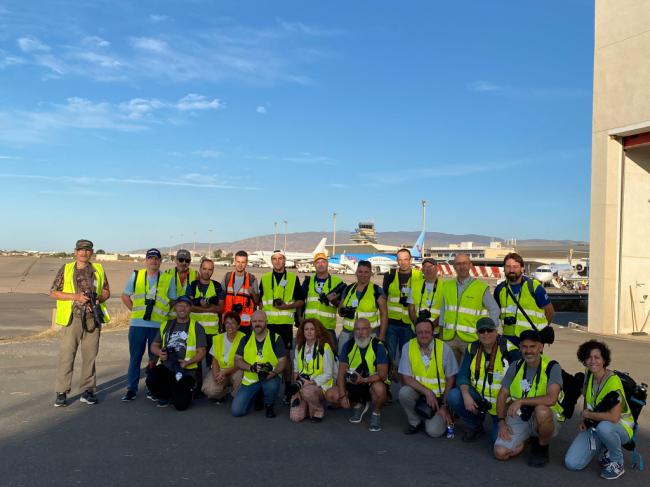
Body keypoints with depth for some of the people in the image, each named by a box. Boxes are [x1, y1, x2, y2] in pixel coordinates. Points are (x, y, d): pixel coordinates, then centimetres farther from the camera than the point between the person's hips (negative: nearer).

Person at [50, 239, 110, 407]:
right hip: (72, 318, -2)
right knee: (66, 355, -4)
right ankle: (61, 393, 4)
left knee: (90, 356, 6)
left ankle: (87, 390, 14)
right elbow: (53, 292, 2)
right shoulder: (65, 269, 5)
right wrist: (75, 296, -11)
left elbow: (106, 291, 16)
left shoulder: (98, 269, 11)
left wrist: (99, 298, -6)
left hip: (93, 318, 2)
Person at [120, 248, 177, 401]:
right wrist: (135, 310, 5)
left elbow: (173, 301, 8)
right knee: (135, 358, 5)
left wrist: (163, 314, -1)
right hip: (137, 324, 1)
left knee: (155, 359, 7)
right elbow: (125, 296, 13)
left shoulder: (168, 279, 3)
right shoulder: (136, 276, 6)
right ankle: (131, 389, 13)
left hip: (158, 325, -1)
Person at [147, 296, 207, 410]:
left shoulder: (196, 327, 2)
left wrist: (188, 362, -19)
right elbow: (154, 346, 19)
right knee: (151, 379, -29)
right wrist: (159, 352, -5)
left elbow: (201, 352, -2)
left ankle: (186, 390, 20)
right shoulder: (166, 325, 14)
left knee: (180, 404, -18)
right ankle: (166, 396, 5)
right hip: (165, 367, 3)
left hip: (186, 370, -3)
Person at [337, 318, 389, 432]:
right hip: (352, 384, 4)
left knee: (379, 389, -37)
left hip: (373, 383, -4)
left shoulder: (378, 346, -15)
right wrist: (342, 395, -15)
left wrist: (364, 380, -36)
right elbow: (341, 373, -4)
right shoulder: (348, 345, -4)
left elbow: (383, 374, -20)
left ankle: (376, 413, -3)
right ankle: (358, 405, 15)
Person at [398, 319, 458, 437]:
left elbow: (451, 379, -5)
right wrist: (427, 392, -22)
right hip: (418, 392, 2)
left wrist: (445, 406, -8)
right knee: (404, 392, -31)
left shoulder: (444, 348, -11)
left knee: (434, 431, -21)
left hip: (439, 396, -2)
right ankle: (415, 422, -2)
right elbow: (406, 378, -11)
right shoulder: (408, 347, -10)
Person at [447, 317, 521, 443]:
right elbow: (463, 375, -4)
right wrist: (466, 395, -23)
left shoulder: (509, 350, -15)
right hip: (477, 396, 4)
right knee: (453, 397, -23)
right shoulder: (472, 348, -2)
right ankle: (475, 425, 5)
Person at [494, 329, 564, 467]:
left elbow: (551, 399, -29)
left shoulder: (552, 367, -14)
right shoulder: (515, 367, 2)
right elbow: (502, 395, 6)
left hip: (546, 419, -3)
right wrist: (501, 422, -5)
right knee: (500, 453, -17)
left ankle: (542, 447, -8)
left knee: (541, 410, -39)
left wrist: (521, 401, -28)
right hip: (519, 419, 4)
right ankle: (527, 440, 16)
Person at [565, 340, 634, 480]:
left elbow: (614, 417, -34)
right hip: (594, 425, 6)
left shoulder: (613, 381, -25)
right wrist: (585, 420, 2)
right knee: (571, 463, -11)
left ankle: (617, 463, -12)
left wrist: (587, 414, -18)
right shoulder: (588, 375, -2)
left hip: (620, 427, -6)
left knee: (603, 427, -42)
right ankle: (605, 450, 16)